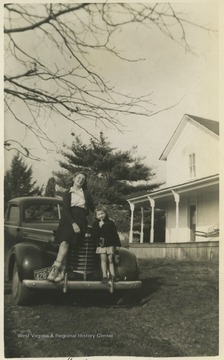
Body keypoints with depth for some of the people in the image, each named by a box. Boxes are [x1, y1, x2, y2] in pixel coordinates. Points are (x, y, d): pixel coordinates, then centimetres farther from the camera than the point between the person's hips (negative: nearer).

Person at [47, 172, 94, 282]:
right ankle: (61, 272, -22)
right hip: (68, 219, 1)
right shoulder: (67, 193, 15)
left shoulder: (86, 193, 20)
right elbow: (65, 210, 1)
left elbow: (92, 208, 26)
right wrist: (73, 223, -13)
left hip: (80, 220, -1)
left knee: (65, 242, -23)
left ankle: (55, 269, -30)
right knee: (64, 243, -19)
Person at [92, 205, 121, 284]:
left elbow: (115, 234, 3)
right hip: (101, 245, 0)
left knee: (110, 260, 5)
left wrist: (117, 244, 0)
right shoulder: (95, 224, 1)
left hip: (110, 244, 0)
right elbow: (94, 235, -9)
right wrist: (99, 227, -18)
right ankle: (104, 276, -5)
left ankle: (112, 275, 7)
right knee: (103, 259, -7)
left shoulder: (110, 222, 1)